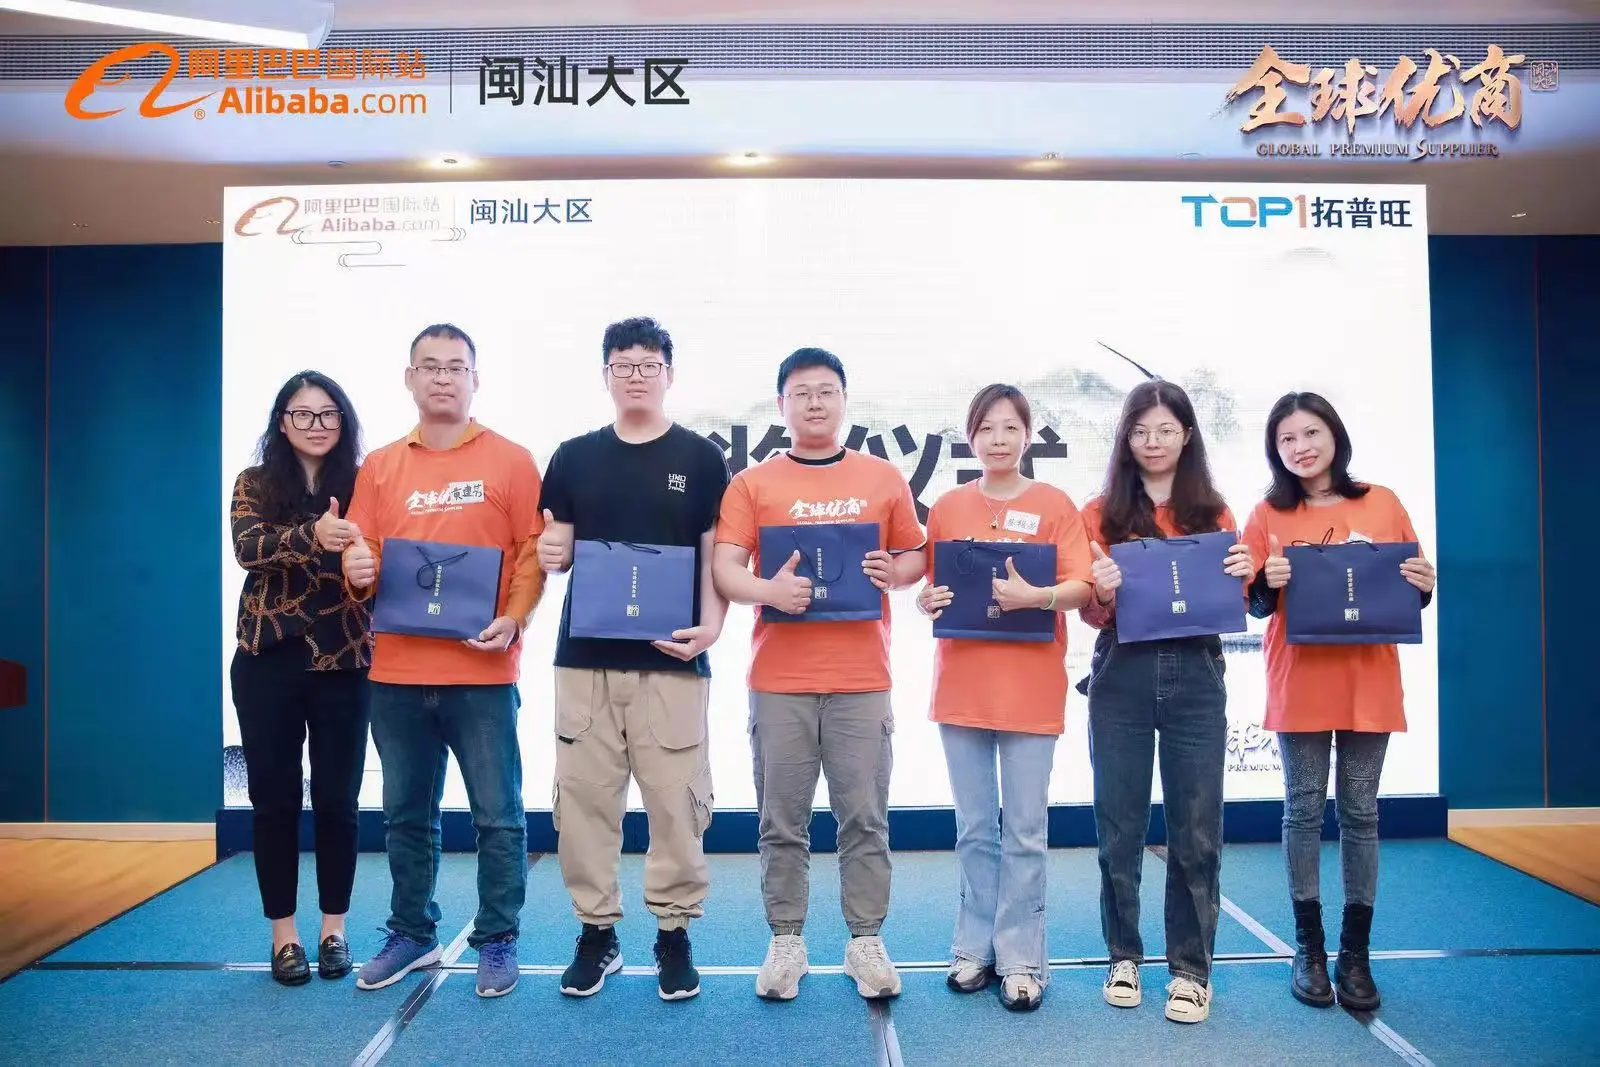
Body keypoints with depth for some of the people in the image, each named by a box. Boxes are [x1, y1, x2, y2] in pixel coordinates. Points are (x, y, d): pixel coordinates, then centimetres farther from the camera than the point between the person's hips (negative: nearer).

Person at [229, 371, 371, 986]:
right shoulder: (254, 484, 4)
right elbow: (248, 548, -15)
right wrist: (311, 535, -33)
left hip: (344, 663, 0)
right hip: (267, 661, 0)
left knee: (337, 798, 6)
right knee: (274, 797, 6)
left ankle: (333, 929, 21)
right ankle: (284, 933, 20)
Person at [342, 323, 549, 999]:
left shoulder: (510, 461, 2)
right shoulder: (379, 468, 11)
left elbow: (532, 555, -2)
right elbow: (361, 556, 12)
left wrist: (513, 620, -16)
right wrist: (357, 569, -11)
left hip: (482, 670, -3)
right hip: (396, 671, 3)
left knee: (497, 813, 3)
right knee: (407, 813, 14)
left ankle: (497, 941, 17)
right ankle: (411, 935, 29)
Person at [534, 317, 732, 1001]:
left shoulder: (701, 458, 4)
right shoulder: (574, 457, 11)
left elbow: (717, 556, 2)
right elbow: (558, 550, 15)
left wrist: (710, 626, -13)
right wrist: (550, 554, -9)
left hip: (670, 657, -2)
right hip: (585, 655, 3)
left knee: (676, 801, 1)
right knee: (584, 797, 6)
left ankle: (674, 933, 16)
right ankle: (596, 931, 21)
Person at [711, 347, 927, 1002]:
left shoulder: (884, 478, 9)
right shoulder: (752, 484, 5)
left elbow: (916, 555, 14)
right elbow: (724, 568, -3)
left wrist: (894, 573, -9)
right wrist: (768, 590, -23)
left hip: (862, 677, 1)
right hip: (779, 678, 0)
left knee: (865, 817, 5)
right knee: (782, 820, 6)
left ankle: (866, 941, 18)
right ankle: (786, 942, 19)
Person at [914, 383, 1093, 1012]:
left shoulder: (1055, 505, 0)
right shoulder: (948, 508, 7)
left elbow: (1081, 587, -7)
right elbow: (931, 587, 11)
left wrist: (1034, 595, -25)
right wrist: (926, 602, -11)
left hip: (1031, 689, -2)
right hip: (961, 685, 3)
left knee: (1025, 831, 3)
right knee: (974, 827, 11)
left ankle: (1021, 957, 14)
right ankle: (976, 946, 23)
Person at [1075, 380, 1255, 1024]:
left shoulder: (1214, 513, 9)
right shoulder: (1101, 513, 5)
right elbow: (1091, 615, 1)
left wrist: (1241, 577, -11)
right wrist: (1102, 593, -20)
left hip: (1194, 677, 1)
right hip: (1121, 678, 0)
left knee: (1196, 827, 3)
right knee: (1119, 824, 6)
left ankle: (1191, 968, 17)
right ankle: (1123, 956, 22)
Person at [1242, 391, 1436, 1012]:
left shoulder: (1383, 505, 5)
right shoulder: (1269, 515, 2)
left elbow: (1413, 592, 11)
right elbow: (1253, 605, 3)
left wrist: (1423, 586, -11)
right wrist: (1270, 584, -17)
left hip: (1368, 683, 1)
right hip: (1299, 685, -1)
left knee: (1360, 813, 7)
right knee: (1304, 810, 5)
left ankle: (1356, 952, 16)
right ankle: (1309, 948, 16)